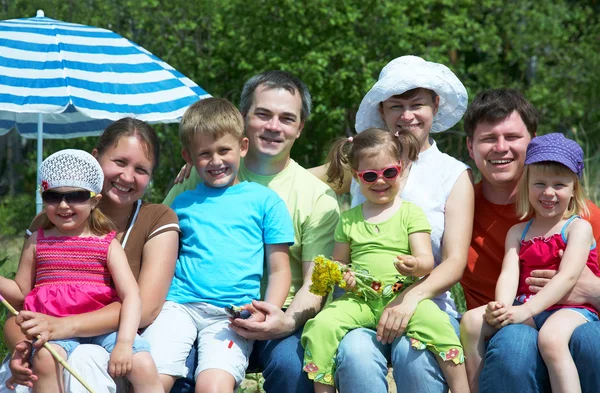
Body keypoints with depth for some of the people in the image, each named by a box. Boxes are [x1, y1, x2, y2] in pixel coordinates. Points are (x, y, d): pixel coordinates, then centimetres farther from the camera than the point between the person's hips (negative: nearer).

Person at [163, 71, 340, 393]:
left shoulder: (318, 197, 5)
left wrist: (289, 321, -21)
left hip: (276, 318, 0)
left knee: (292, 365, -33)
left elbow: (314, 283, 2)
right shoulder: (202, 175, 9)